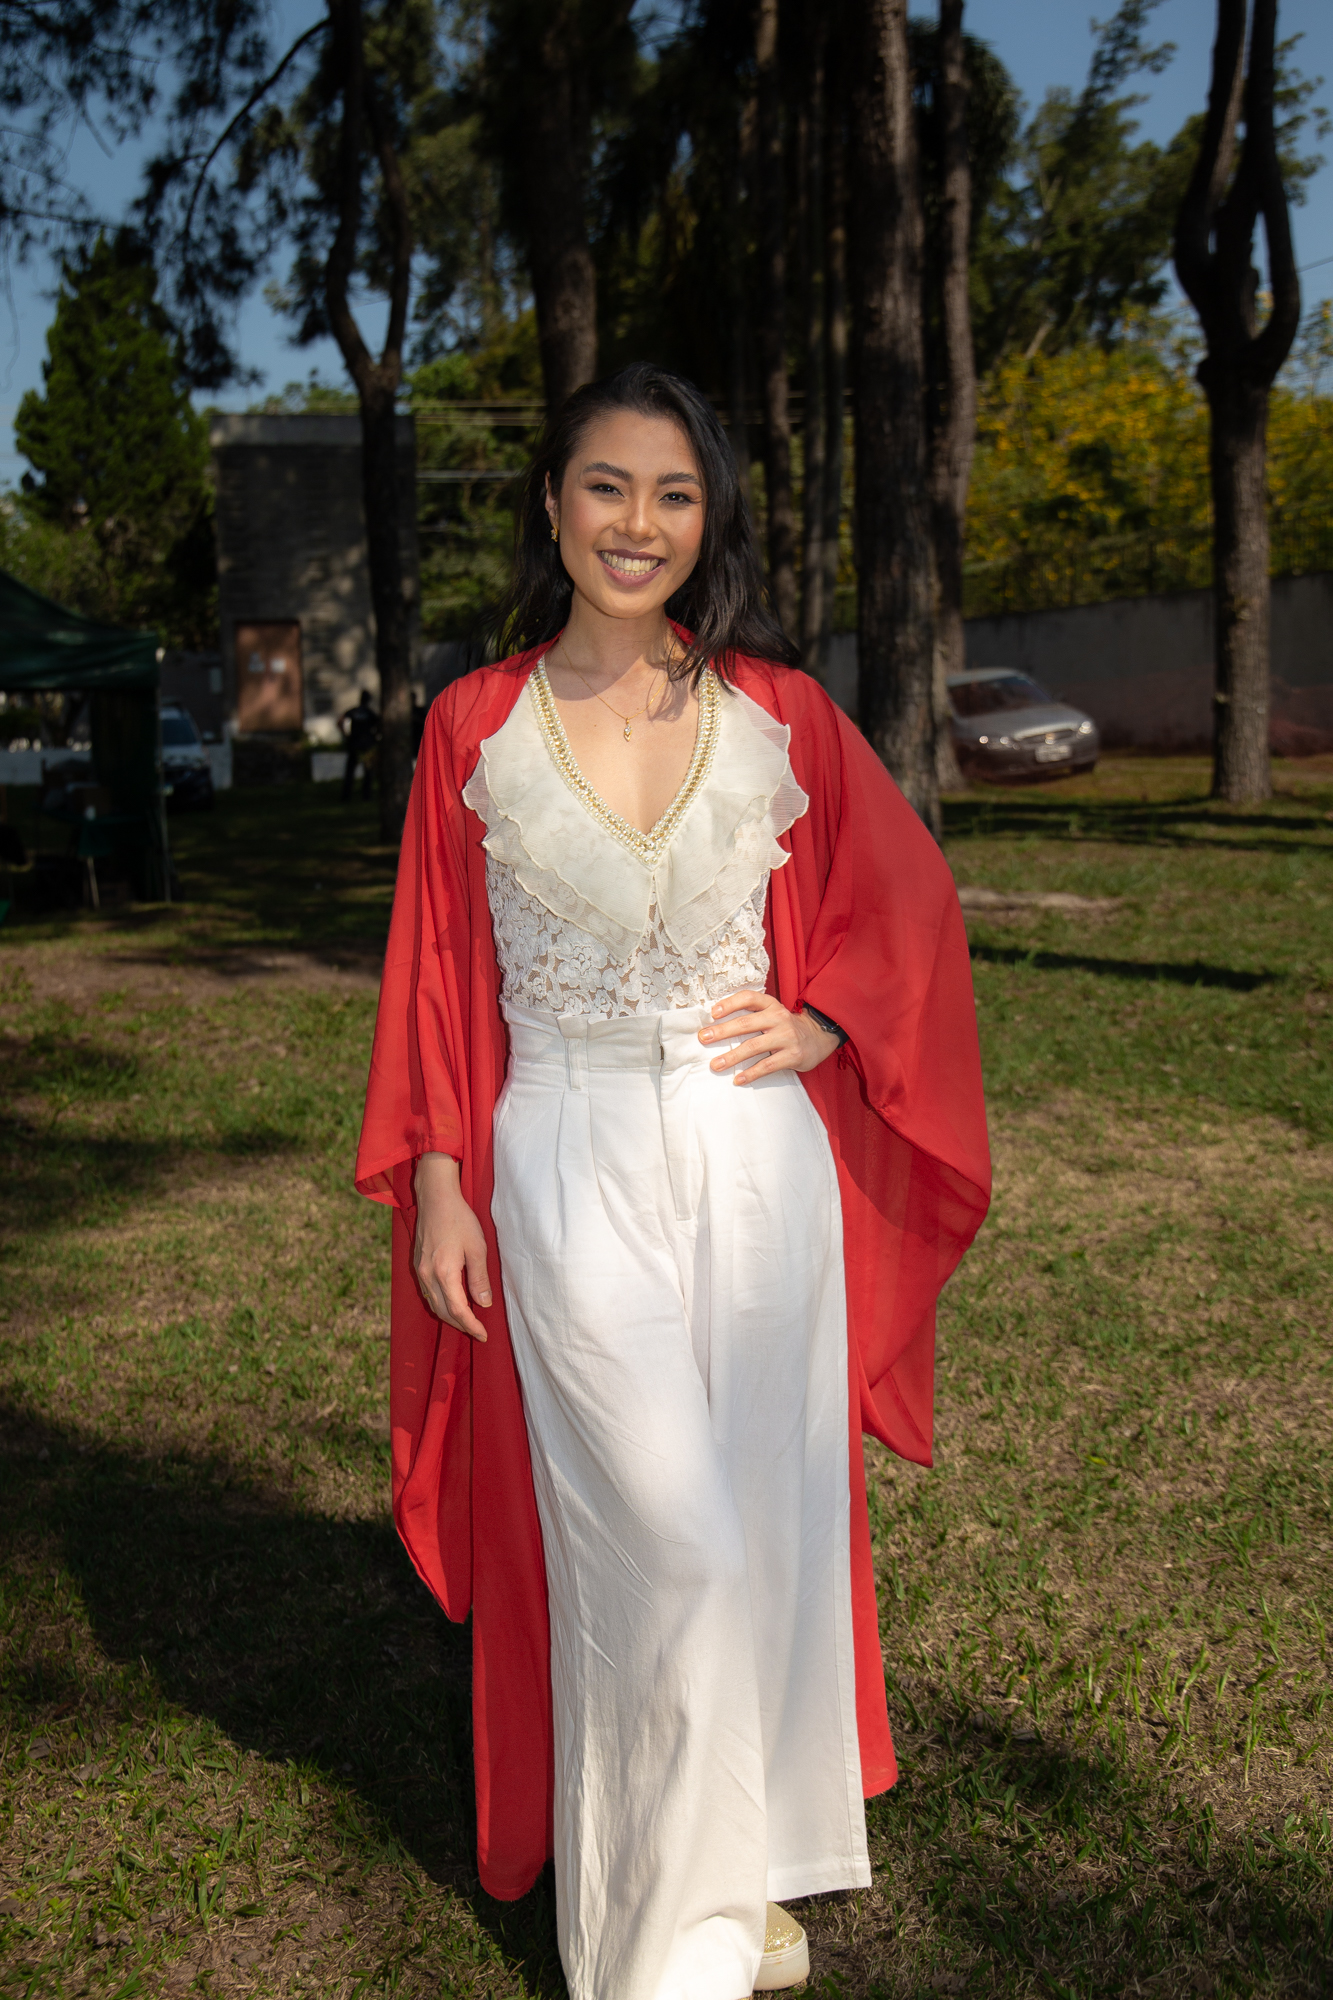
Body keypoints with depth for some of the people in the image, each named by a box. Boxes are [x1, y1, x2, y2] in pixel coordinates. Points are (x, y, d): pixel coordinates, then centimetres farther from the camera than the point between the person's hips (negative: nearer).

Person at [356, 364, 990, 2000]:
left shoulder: (781, 713, 3)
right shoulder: (477, 728, 0)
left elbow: (904, 899, 12)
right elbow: (435, 974, 3)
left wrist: (816, 1022, -4)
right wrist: (436, 1187, 0)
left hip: (758, 1158, 2)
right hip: (572, 1172, -2)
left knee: (766, 1514, 10)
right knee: (660, 1538, -3)